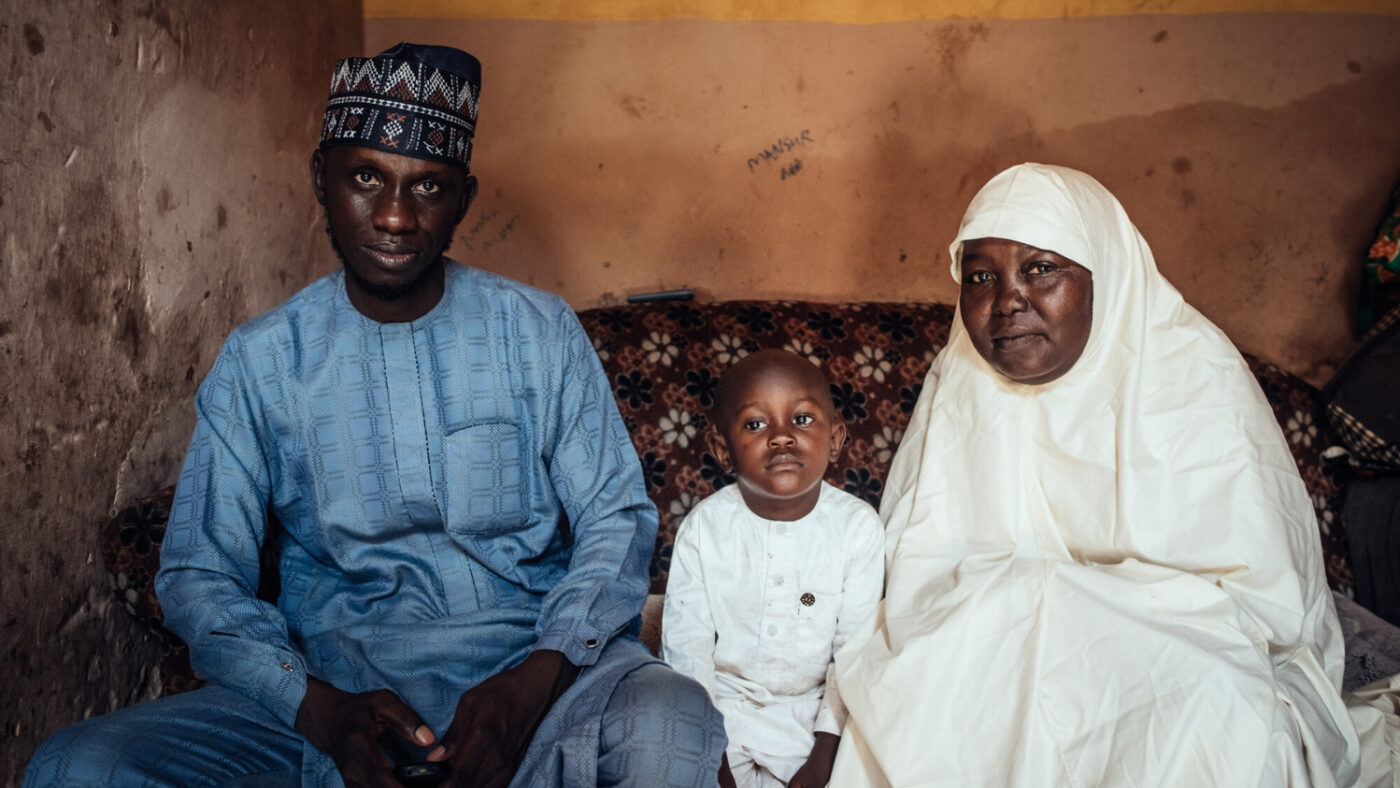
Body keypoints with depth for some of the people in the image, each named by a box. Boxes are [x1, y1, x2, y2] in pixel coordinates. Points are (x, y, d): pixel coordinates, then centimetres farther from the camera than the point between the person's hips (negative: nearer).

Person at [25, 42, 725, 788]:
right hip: (337, 684, 1)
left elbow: (617, 518, 1)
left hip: (525, 660, 0)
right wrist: (317, 705, -18)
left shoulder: (539, 331, 2)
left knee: (671, 727, -33)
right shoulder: (258, 361, 3)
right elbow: (197, 572, 1)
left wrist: (539, 674, -18)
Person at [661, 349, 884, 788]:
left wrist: (826, 751, -12)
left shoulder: (857, 527, -13)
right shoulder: (704, 528, -12)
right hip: (723, 702, 0)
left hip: (813, 709, 1)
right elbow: (685, 646, -8)